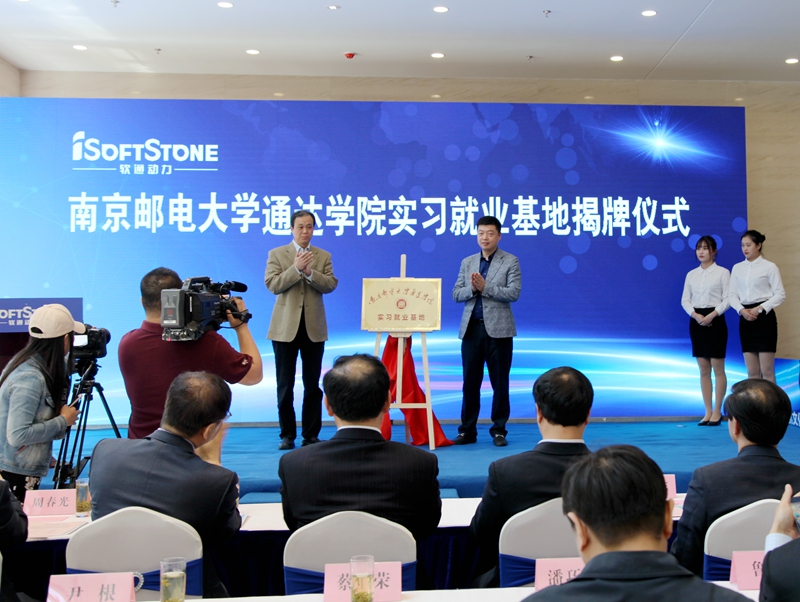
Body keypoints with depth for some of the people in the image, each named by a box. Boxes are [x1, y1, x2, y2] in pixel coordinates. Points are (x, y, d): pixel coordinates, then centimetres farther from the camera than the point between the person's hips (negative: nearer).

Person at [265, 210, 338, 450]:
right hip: (286, 327, -1)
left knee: (313, 385, 5)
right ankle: (287, 434, 15)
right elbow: (272, 285, -9)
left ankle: (311, 434, 15)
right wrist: (296, 268, -18)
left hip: (314, 328, 1)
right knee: (285, 384, 4)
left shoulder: (323, 256, 9)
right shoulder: (276, 254, 4)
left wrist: (309, 272, -18)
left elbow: (330, 285, -4)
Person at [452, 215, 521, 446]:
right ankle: (467, 430, 13)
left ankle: (499, 430, 14)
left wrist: (485, 287, -18)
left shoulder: (510, 261, 1)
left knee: (499, 382, 3)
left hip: (498, 329, -3)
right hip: (471, 328, 3)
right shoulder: (467, 262, 12)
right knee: (470, 381, 5)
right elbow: (456, 294, 8)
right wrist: (472, 289, -12)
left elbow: (514, 293, -10)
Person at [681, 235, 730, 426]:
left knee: (717, 368, -1)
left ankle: (717, 411, 7)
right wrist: (695, 315, -10)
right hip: (696, 321, 4)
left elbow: (727, 299, -7)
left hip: (715, 320, -4)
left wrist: (712, 315, -19)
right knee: (703, 369, 7)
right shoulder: (691, 274, 11)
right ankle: (708, 411, 12)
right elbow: (685, 299, 7)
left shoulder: (722, 272, -1)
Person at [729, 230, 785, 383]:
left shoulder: (769, 267, -2)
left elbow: (780, 294, -5)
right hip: (745, 319, 4)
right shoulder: (737, 268, 11)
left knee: (767, 370, -5)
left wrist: (760, 308, -16)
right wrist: (742, 310, -10)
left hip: (764, 317, -4)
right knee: (752, 371, 6)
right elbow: (733, 295, 8)